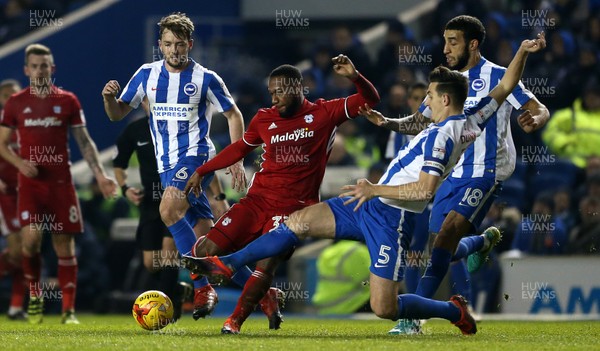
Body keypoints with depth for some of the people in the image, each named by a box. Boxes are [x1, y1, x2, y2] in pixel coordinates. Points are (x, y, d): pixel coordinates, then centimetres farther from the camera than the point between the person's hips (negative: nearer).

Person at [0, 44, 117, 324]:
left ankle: (68, 310, 5)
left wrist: (100, 175, -1)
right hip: (30, 183, -1)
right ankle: (34, 294, 7)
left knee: (64, 246, -1)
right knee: (31, 239, -17)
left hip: (60, 183, 1)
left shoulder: (68, 101, 6)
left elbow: (85, 142, 9)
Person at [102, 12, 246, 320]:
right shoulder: (147, 75, 5)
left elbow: (233, 115, 4)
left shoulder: (205, 79, -6)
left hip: (196, 156, -5)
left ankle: (202, 287, -26)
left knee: (169, 210, -30)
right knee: (206, 235, 5)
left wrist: (236, 160, -4)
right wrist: (109, 97, -14)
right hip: (166, 164, 5)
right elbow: (118, 114, 9)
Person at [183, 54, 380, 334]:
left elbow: (370, 100, -3)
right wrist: (202, 171, 24)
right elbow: (240, 148, 25)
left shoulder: (324, 114, 2)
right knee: (209, 250, -9)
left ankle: (235, 321, -2)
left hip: (293, 208, -4)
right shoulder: (264, 119, 10)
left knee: (266, 266, -20)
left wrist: (355, 77, -23)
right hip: (258, 199, 4)